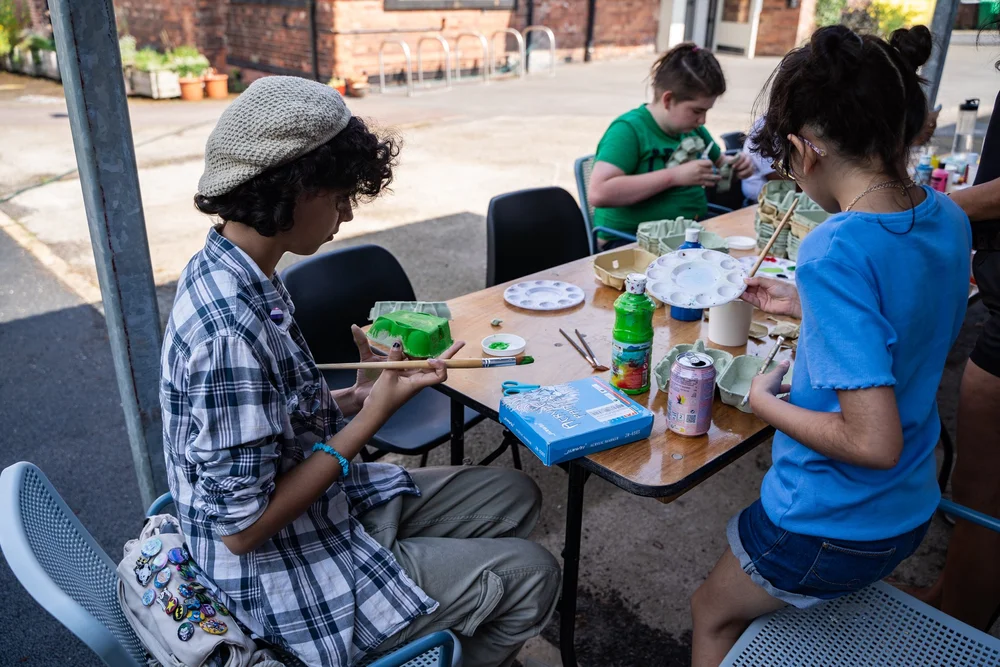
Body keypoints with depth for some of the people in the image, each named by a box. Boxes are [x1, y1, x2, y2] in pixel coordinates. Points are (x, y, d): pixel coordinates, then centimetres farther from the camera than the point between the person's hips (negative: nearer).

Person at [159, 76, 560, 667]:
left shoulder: (231, 273, -2)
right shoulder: (231, 330, -32)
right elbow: (242, 526, -26)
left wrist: (358, 396, -4)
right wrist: (373, 416, -23)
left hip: (328, 506, 9)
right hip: (284, 575, -9)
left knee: (514, 497, 15)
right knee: (532, 576, -2)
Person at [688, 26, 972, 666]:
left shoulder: (836, 252, -31)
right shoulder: (948, 218, -6)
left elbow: (874, 441, -32)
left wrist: (766, 401, -17)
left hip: (832, 528, -7)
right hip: (910, 510, 8)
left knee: (713, 613, 21)